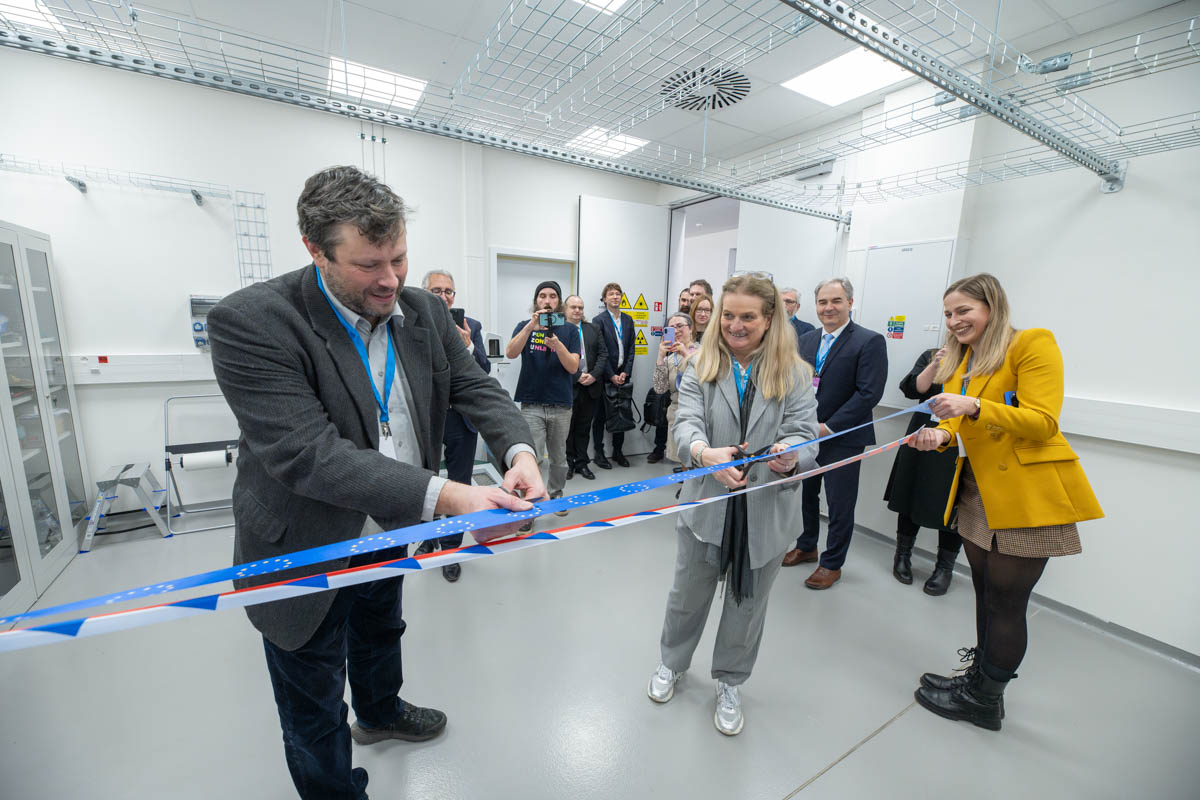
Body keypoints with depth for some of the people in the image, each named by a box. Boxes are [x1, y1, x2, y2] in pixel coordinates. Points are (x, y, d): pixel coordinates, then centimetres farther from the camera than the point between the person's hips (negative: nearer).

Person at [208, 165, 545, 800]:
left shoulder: (425, 311, -7)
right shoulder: (251, 321, -25)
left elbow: (474, 386, -7)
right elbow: (306, 453, -33)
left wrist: (519, 450, -28)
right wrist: (446, 496, -43)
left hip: (389, 534, 6)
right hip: (303, 554, -5)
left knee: (380, 635, 34)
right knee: (313, 705, 18)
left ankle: (380, 713, 64)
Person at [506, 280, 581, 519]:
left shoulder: (570, 330, 5)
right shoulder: (525, 326, 5)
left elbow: (573, 367, -4)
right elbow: (510, 353, -12)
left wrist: (557, 344, -21)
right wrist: (531, 326, -23)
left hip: (561, 405, 2)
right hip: (531, 405, -1)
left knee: (558, 458, 14)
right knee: (533, 459, -9)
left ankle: (556, 496, 34)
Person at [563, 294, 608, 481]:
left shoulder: (593, 329, 12)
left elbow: (603, 353, 7)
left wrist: (594, 375, -7)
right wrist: (577, 377, -15)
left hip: (590, 386, 4)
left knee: (584, 428, 12)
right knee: (568, 428, 7)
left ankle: (581, 463, 22)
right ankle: (568, 463, 21)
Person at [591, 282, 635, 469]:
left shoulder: (628, 320, 12)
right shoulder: (598, 320, -5)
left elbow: (631, 349, 9)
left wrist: (625, 372, -3)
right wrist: (611, 376, -12)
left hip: (622, 376, 5)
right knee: (600, 415, 4)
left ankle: (618, 451, 22)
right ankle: (599, 453, 14)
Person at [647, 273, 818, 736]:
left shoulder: (795, 374, -4)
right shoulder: (701, 366, -4)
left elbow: (805, 436, -12)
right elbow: (686, 422, -16)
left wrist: (791, 457, -36)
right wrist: (705, 453, -38)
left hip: (765, 511, 0)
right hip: (706, 504, 0)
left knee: (747, 603, 20)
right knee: (688, 594, 19)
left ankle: (730, 683, 47)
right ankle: (673, 663, 49)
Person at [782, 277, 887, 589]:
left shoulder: (869, 341, -10)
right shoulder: (806, 339, 7)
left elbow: (869, 393, -17)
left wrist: (828, 428, -18)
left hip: (843, 438, -5)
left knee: (840, 504, 8)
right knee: (806, 494, 19)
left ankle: (832, 564, 26)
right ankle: (806, 547, 40)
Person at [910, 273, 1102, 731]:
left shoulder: (1033, 344, -9)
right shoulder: (960, 361, 14)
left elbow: (1043, 423, -17)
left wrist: (973, 407, -30)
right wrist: (941, 435, -8)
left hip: (1026, 496, -7)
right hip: (977, 492, 7)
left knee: (1006, 603, 5)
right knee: (986, 593, 17)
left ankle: (984, 701, 21)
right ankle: (980, 678, 33)